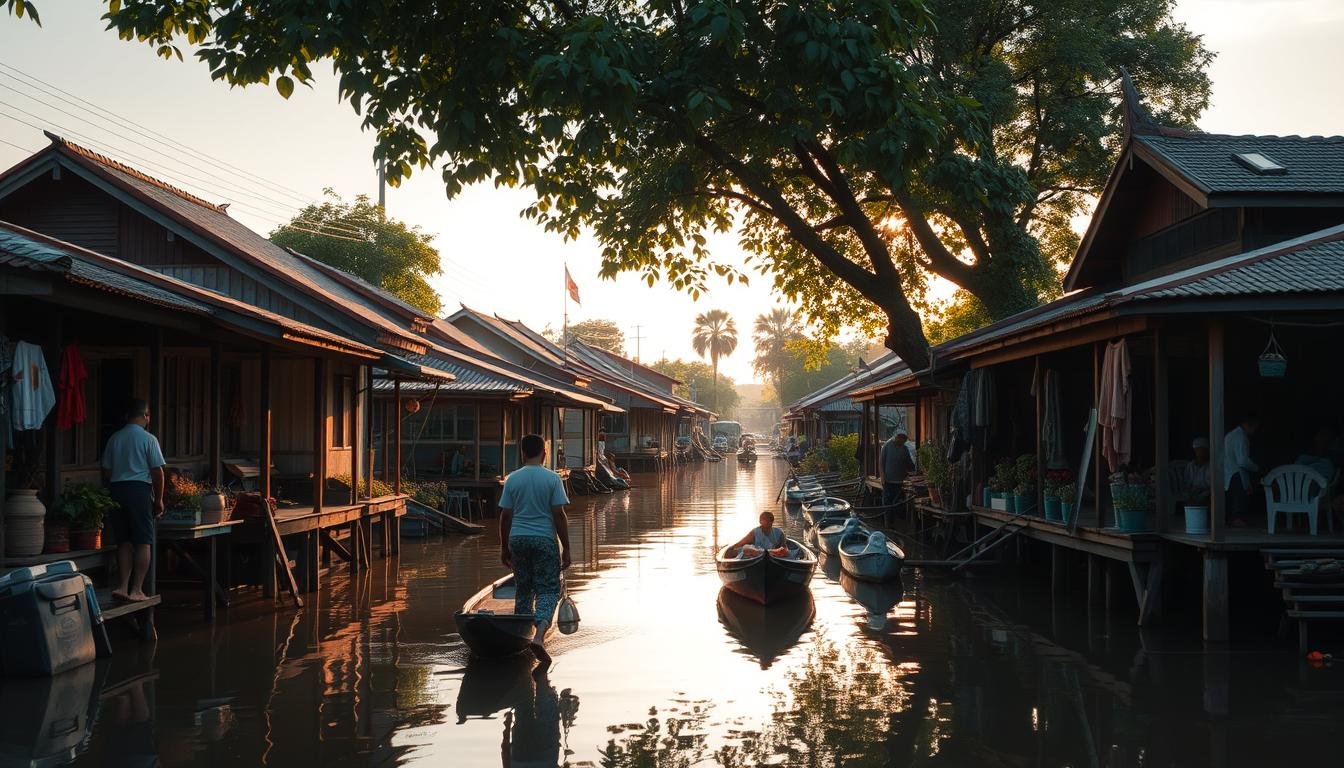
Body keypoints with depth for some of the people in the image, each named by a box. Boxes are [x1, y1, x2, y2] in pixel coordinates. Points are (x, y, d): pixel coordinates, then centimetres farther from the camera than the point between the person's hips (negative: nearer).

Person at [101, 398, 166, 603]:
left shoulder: (114, 439, 9)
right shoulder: (148, 439, -5)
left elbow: (106, 473, 11)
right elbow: (157, 472, -7)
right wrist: (159, 499, 2)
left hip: (117, 490, 5)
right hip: (140, 490, -5)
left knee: (124, 542, 10)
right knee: (143, 542, -1)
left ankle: (122, 587, 4)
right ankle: (136, 590, -4)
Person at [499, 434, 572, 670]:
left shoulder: (512, 479, 3)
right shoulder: (552, 479, -5)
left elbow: (505, 516, 4)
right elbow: (559, 515, -7)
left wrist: (504, 548, 13)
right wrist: (566, 548, -2)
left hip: (518, 540, 3)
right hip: (545, 540, -3)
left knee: (523, 590, 15)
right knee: (548, 590, 1)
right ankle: (539, 635, -19)